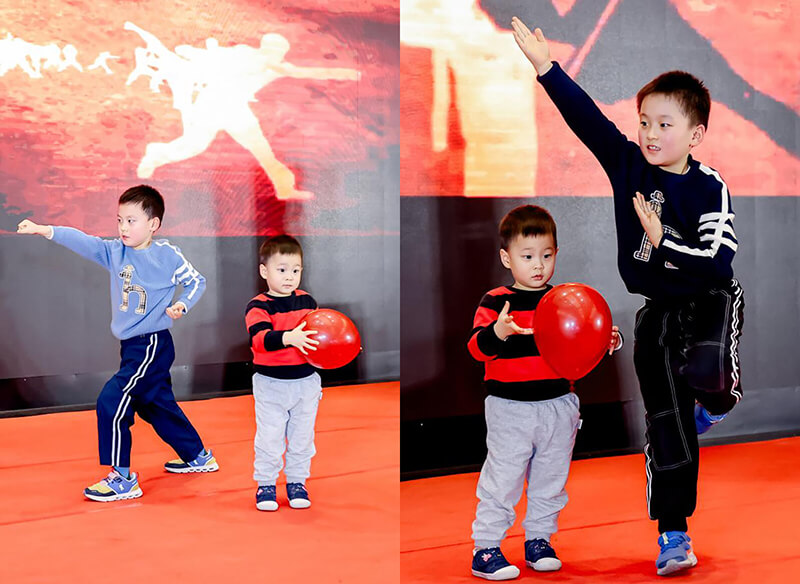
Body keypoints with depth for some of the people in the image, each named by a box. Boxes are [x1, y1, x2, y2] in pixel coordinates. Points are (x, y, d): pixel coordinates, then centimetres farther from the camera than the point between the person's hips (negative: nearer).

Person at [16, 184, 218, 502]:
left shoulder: (167, 255, -9)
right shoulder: (115, 251, 4)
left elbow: (196, 281, 1)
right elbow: (83, 242, -8)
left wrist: (181, 305, -16)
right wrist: (44, 230, -21)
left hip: (152, 346, -7)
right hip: (133, 346, 7)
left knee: (111, 403, -14)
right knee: (156, 406, 20)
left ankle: (122, 479, -6)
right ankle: (198, 457, 38)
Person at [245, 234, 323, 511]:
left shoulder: (307, 301, 4)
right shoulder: (258, 306, -12)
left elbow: (316, 334, 18)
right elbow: (259, 338, -29)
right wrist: (289, 338, -44)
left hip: (305, 381, 4)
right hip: (270, 384, -4)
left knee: (302, 436, 11)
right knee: (269, 437, 1)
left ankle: (297, 481, 26)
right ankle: (266, 483, 17)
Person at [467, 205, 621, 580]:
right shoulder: (495, 302, -7)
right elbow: (477, 348, -16)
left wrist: (609, 341, -9)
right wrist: (499, 331, -35)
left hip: (558, 405, 4)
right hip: (510, 407, -4)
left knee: (551, 479, 13)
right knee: (501, 479, -1)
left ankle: (539, 540, 29)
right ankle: (485, 548, 8)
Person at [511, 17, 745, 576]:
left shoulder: (709, 187, -15)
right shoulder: (627, 163, -5)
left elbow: (718, 260, -23)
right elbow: (586, 116, -13)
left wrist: (663, 241, -28)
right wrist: (546, 66, -21)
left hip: (710, 298, -3)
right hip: (657, 308, 3)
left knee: (704, 372, -35)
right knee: (666, 425, 5)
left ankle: (717, 398, 5)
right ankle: (673, 534, 16)